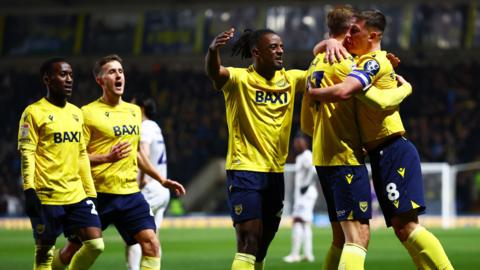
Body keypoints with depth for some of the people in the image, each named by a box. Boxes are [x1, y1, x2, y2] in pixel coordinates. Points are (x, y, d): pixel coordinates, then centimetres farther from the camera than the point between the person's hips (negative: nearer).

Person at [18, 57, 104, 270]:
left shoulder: (76, 113, 16)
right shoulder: (34, 113, -4)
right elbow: (27, 154, -9)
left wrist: (90, 192, 18)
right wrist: (29, 190, -19)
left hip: (77, 196, 6)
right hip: (47, 197, -6)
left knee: (95, 244, -4)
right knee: (44, 251, 0)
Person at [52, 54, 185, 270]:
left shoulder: (134, 111, 13)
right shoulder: (88, 113, -7)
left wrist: (162, 180, 24)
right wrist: (108, 158, -24)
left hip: (130, 193, 5)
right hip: (98, 193, -5)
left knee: (151, 243, -13)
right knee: (72, 250, 4)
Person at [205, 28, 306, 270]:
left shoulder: (290, 79, 8)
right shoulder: (240, 79, -10)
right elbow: (213, 72, -28)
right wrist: (213, 49, -51)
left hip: (276, 172, 6)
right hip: (245, 169, -6)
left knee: (261, 246, 13)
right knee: (248, 240, -16)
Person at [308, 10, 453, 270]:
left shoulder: (374, 62, -11)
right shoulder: (365, 61, 19)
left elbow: (342, 91, -29)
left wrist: (313, 92, -10)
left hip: (394, 151, -10)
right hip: (382, 154, 10)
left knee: (405, 224, -18)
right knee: (402, 228, 5)